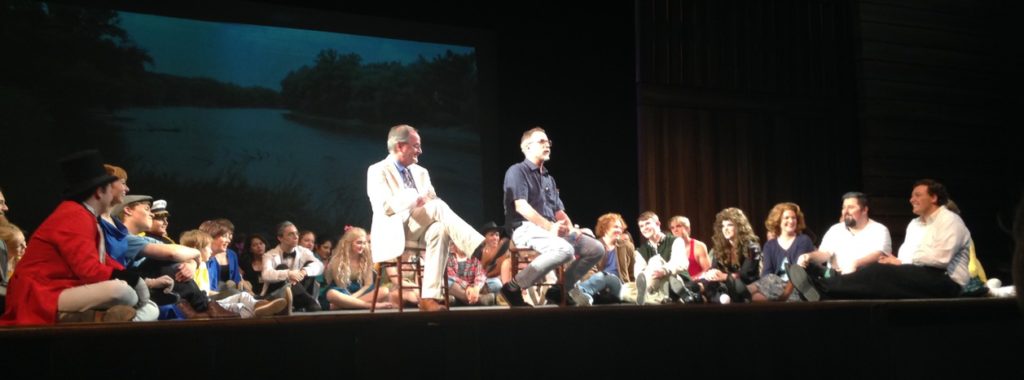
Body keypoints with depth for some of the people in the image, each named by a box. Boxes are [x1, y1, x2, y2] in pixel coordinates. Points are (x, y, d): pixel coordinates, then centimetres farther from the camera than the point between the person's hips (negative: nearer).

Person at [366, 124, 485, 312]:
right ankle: (481, 250, -38)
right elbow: (386, 206, -13)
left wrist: (430, 199, -10)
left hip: (420, 230, 6)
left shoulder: (420, 172, 21)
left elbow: (430, 200, 14)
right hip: (394, 233, -5)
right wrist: (417, 199, -17)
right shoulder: (378, 171, 1)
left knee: (438, 229, -33)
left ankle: (429, 296, -35)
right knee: (437, 206, -29)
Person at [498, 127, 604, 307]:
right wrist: (549, 227, -21)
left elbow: (559, 210, 20)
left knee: (596, 249, -5)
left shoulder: (549, 178, 24)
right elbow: (521, 206, -16)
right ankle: (513, 287, -24)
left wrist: (570, 227, -2)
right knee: (565, 249, -36)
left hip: (553, 229, 8)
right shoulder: (517, 171, -3)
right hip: (526, 228, -8)